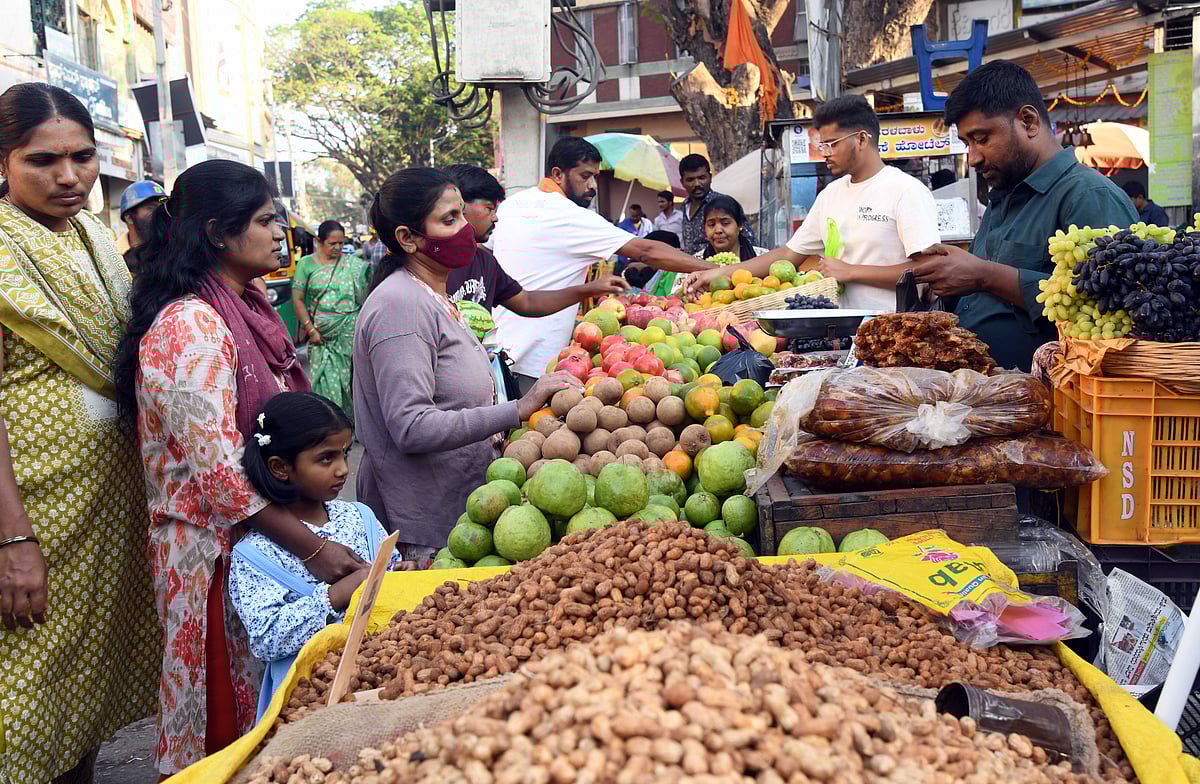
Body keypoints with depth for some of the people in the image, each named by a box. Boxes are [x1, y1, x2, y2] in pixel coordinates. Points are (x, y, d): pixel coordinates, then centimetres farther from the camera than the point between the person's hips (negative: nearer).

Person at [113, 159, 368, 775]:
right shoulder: (190, 326, -20)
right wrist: (313, 548, -24)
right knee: (230, 704, 7)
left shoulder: (248, 309, 9)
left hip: (267, 527, 8)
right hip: (215, 544, -8)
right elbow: (218, 469, -24)